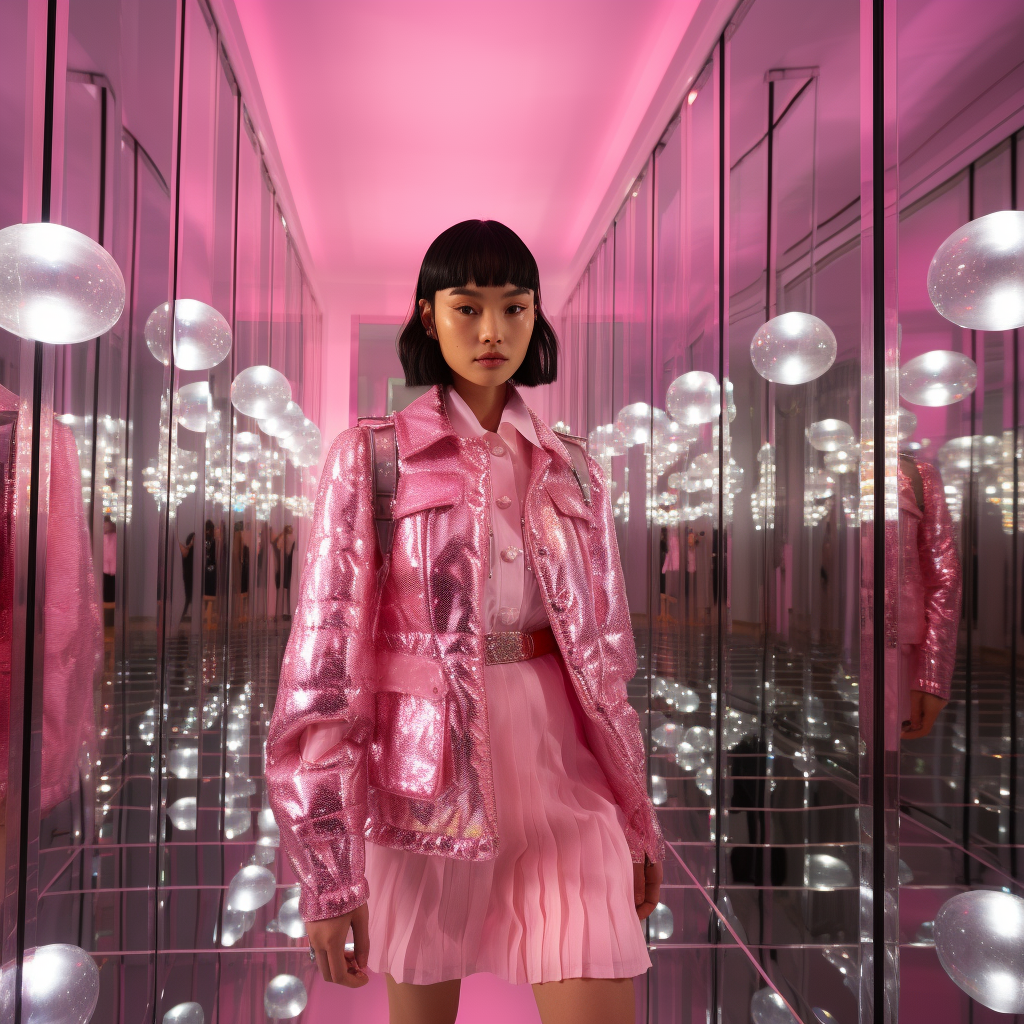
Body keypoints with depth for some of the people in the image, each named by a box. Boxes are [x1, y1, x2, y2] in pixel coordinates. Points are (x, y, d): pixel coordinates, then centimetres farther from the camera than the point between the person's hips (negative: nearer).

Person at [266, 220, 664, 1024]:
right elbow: (327, 652, -7)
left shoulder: (573, 471, 6)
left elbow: (605, 652, 10)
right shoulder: (371, 457, -3)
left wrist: (640, 820, 13)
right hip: (427, 768, -1)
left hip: (560, 763, 2)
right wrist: (329, 867, -9)